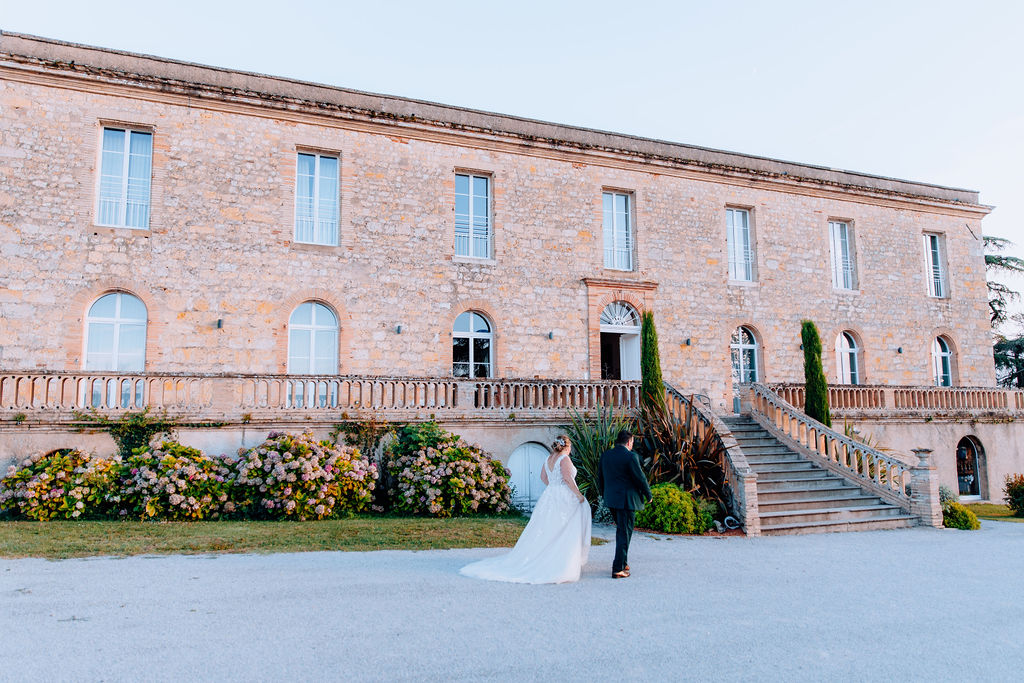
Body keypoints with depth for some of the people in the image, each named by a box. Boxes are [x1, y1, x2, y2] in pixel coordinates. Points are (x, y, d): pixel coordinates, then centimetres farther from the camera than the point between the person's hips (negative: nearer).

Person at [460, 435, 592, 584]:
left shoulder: (549, 458, 12)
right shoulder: (564, 459, -12)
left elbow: (543, 477, 19)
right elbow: (568, 478, -20)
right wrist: (578, 494, -14)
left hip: (549, 495, 7)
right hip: (564, 499, -7)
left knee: (542, 531, 10)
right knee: (564, 533, -1)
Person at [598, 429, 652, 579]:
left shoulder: (605, 455, 5)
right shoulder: (630, 456, -15)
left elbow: (600, 477, 12)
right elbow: (640, 478, -11)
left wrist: (604, 494, 25)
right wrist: (648, 495, 4)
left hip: (611, 499, 7)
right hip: (627, 499, -7)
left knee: (621, 530, 22)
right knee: (624, 533, 0)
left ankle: (623, 562, 30)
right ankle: (618, 569, 1)